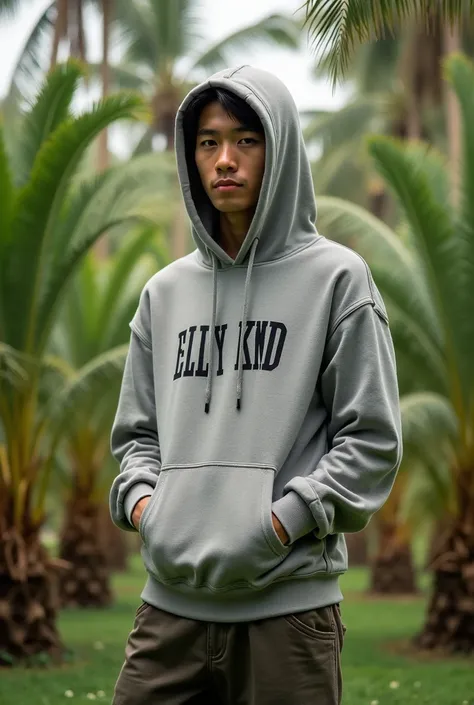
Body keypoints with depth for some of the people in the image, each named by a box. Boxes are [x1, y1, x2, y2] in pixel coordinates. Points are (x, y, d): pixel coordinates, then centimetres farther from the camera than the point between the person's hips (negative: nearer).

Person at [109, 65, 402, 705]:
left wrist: (285, 519, -12)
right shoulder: (166, 293, 14)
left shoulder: (335, 277, 1)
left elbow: (372, 439, -2)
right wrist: (139, 498, 0)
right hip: (171, 602, 4)